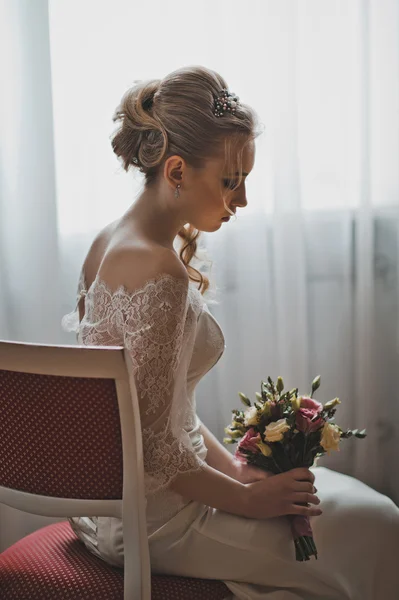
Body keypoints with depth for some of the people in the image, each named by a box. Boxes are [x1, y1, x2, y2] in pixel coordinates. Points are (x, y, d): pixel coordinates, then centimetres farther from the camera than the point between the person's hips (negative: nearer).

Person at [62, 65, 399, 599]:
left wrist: (232, 467, 6)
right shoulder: (160, 272, -28)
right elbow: (156, 449, -25)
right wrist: (247, 498, -11)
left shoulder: (110, 243, 3)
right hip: (153, 513, -9)